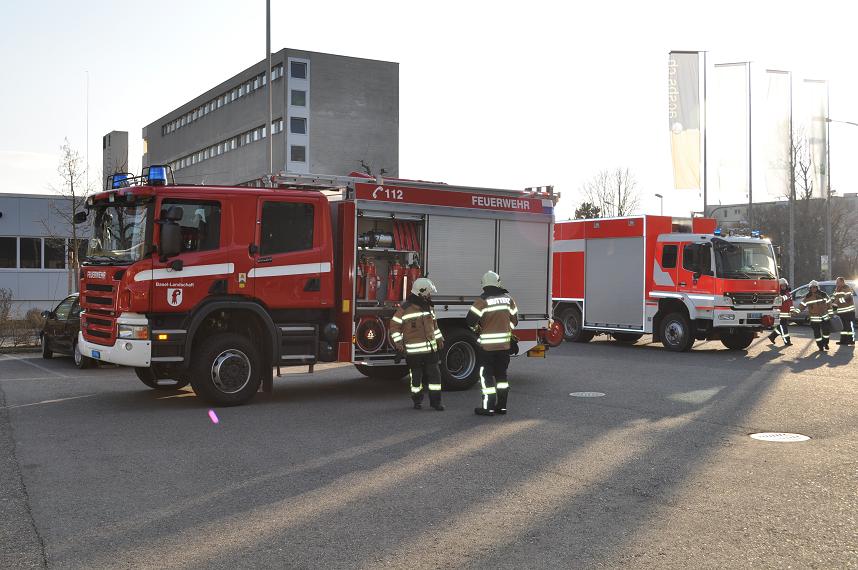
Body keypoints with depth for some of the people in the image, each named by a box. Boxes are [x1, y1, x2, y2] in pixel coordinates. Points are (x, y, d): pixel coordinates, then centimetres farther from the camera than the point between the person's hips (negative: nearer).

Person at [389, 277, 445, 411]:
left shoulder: (428, 307, 9)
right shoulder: (405, 309, -11)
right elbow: (394, 325, -5)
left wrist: (439, 339, 19)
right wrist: (398, 343, -11)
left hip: (431, 349, 5)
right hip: (414, 351, -5)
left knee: (434, 374, 3)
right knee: (416, 376, 6)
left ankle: (435, 400, 9)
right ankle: (417, 400, 21)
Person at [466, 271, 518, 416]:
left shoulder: (483, 300, -12)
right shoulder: (508, 298, 4)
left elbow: (470, 320, -13)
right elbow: (514, 320, 10)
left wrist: (477, 328, 7)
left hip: (487, 344, -5)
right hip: (505, 344, 5)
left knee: (486, 375, 3)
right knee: (501, 374, 15)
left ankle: (488, 407, 4)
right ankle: (502, 406, 18)